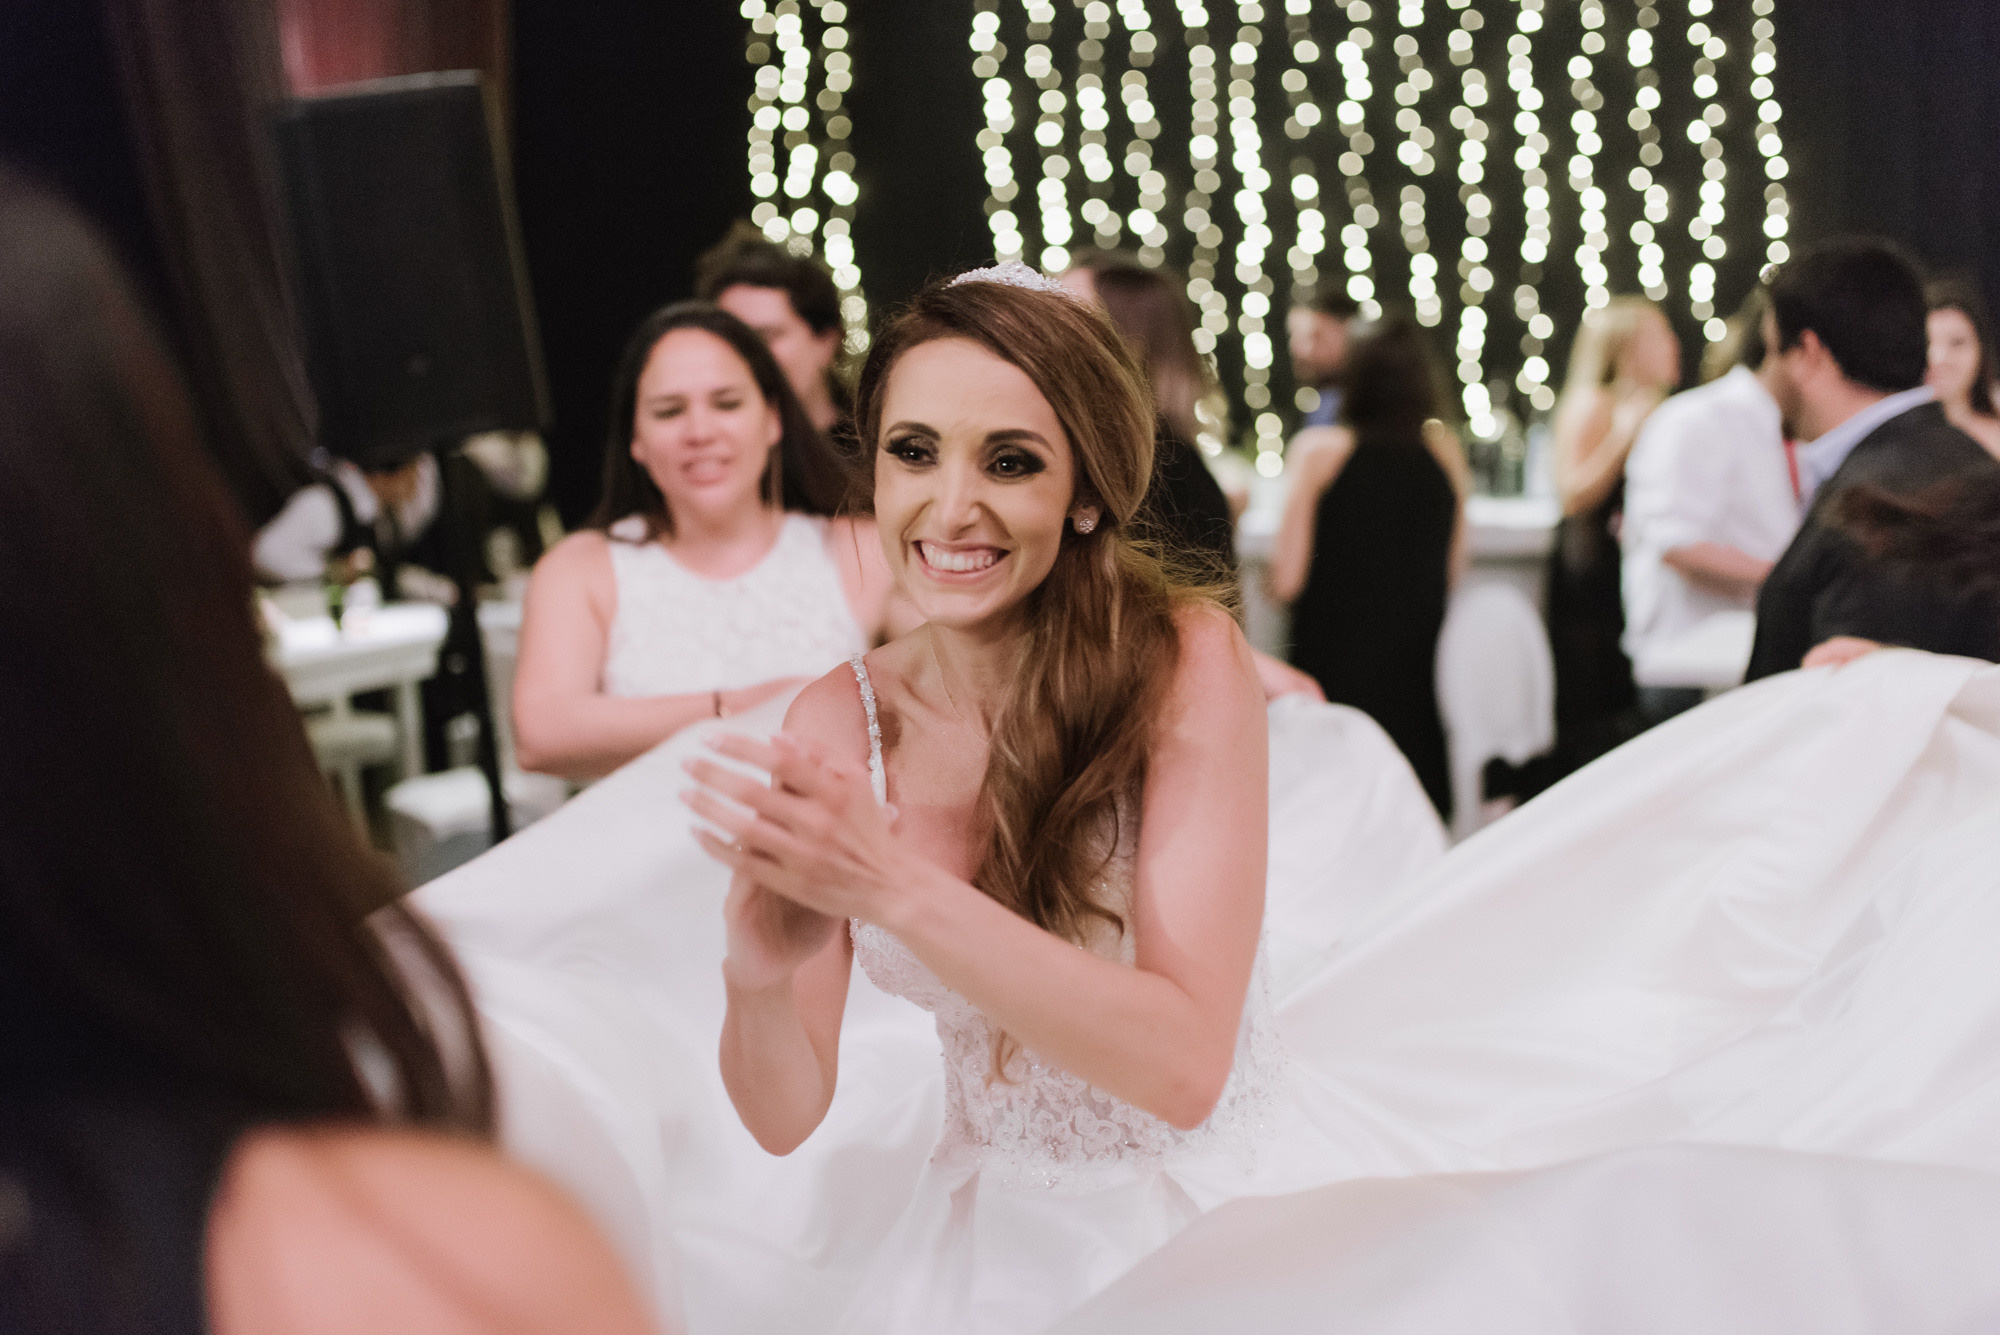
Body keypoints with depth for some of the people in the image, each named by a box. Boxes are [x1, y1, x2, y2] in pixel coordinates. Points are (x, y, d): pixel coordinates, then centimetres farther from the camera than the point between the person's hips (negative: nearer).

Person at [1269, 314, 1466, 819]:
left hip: (1332, 662, -3)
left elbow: (1287, 582, -9)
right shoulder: (1445, 450, 1)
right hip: (1419, 661, 3)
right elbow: (1453, 572, 9)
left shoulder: (1318, 449, -9)